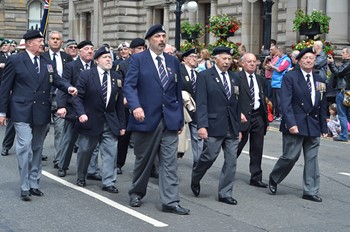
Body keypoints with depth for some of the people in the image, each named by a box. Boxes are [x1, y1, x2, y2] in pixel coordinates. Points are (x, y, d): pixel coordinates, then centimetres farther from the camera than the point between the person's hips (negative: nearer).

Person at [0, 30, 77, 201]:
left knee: (37, 149, 11)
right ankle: (25, 187, -5)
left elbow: (57, 79, 2)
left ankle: (34, 184, 21)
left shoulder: (47, 62, 11)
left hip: (41, 113, 6)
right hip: (22, 113, -5)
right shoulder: (15, 61, -4)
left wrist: (69, 87, -20)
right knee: (25, 148, -12)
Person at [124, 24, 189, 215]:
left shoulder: (173, 61, 12)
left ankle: (170, 202, 0)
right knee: (143, 160, 10)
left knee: (169, 162, -1)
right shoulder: (138, 59, -1)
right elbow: (129, 85, -9)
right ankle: (136, 193, 30)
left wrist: (180, 118, 11)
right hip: (146, 118, -3)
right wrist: (135, 106, -26)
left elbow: (178, 91, 14)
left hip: (170, 120, 3)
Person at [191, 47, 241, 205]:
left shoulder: (234, 78, 14)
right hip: (214, 125, -5)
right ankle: (195, 179, 25)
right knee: (209, 156, -4)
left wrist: (239, 128, 14)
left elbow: (237, 104, 16)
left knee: (231, 161, 3)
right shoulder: (205, 76, -2)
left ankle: (225, 194, 13)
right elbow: (201, 103, -9)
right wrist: (201, 125, -17)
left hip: (232, 127, 5)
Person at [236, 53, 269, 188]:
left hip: (258, 117, 6)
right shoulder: (236, 78, -5)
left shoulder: (260, 80, 15)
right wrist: (238, 113, -23)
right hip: (242, 117, -5)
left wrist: (266, 120, 16)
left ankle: (256, 178, 12)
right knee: (237, 147, 2)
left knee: (257, 149, 7)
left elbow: (263, 101, 18)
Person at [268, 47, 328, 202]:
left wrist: (323, 126, 11)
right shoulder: (290, 77, -4)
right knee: (290, 156, -5)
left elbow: (323, 105, 15)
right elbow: (285, 102, -11)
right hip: (295, 125, -5)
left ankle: (310, 191, 13)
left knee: (312, 159, 6)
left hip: (313, 125, 5)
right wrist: (291, 123, -20)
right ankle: (274, 179, 20)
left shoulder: (319, 80, 12)